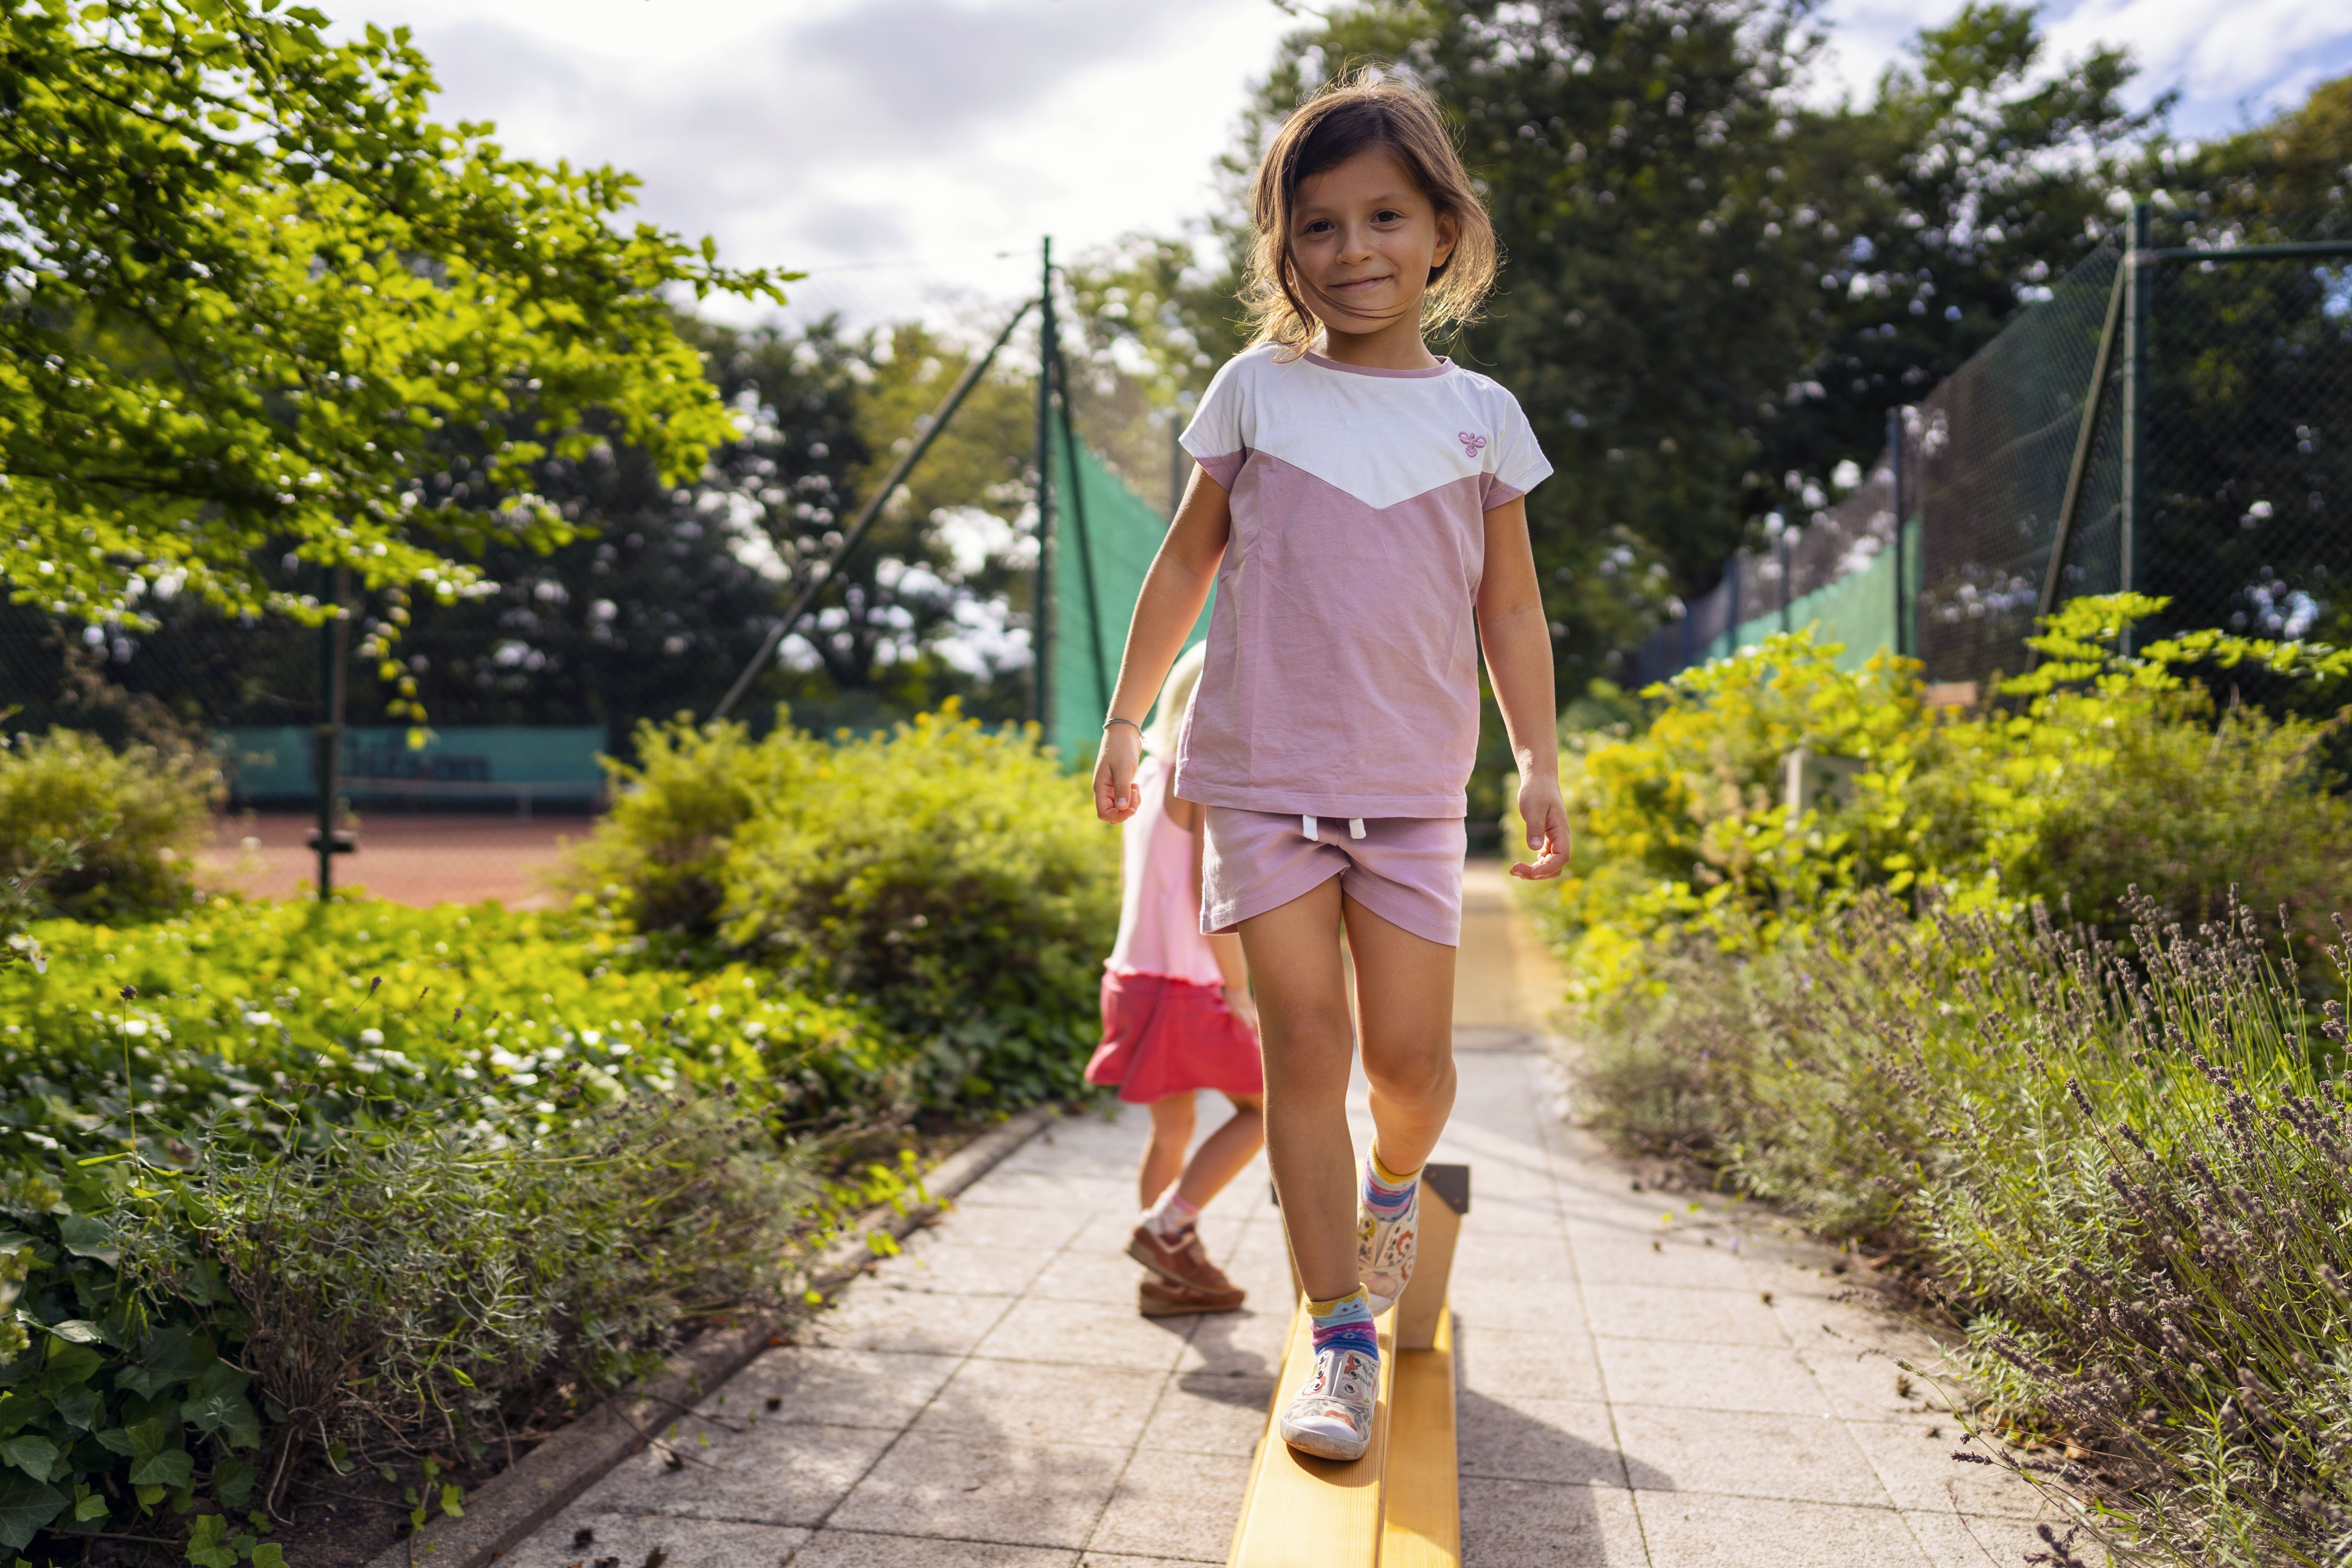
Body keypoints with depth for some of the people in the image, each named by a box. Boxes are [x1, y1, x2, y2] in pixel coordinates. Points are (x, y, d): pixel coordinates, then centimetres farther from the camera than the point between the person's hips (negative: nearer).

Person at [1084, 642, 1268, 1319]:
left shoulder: (1149, 774, 13)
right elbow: (1210, 891, -20)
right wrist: (1239, 990, -15)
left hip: (1139, 974, 9)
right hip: (1185, 985, -9)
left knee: (1173, 1128, 15)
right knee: (1263, 1106, 5)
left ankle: (1168, 1278, 22)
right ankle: (1167, 1226, 2)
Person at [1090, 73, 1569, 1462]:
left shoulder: (1481, 413, 7)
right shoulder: (1257, 392, 5)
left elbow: (1511, 604, 13)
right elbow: (1187, 564, 12)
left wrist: (1541, 761, 8)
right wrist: (1125, 720, 13)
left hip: (1413, 784, 1)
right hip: (1263, 770, -1)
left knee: (1410, 1054, -3)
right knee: (1304, 1039, -6)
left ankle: (1396, 1186, 33)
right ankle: (1343, 1340, 5)